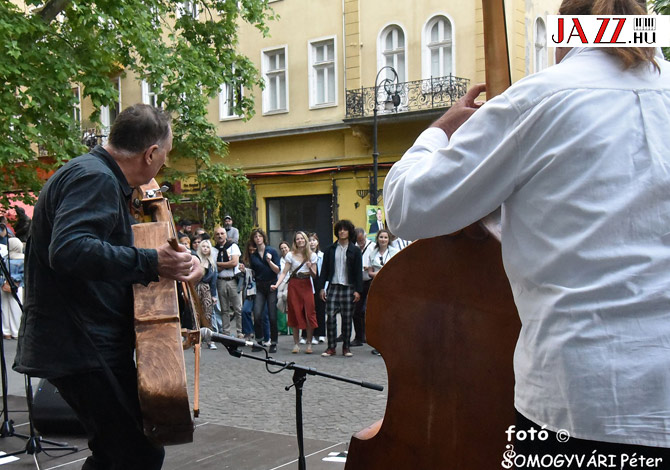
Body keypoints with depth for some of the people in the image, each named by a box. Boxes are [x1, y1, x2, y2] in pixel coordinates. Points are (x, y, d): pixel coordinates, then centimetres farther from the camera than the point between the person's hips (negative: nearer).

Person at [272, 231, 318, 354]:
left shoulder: (312, 255, 4)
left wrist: (310, 268, -16)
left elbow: (314, 275, 4)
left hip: (306, 285, 1)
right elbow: (284, 272, -3)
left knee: (309, 313, -6)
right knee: (295, 314, 0)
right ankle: (296, 344, 8)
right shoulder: (290, 255, 1)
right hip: (294, 285, -1)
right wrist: (277, 284, -17)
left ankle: (309, 343, 3)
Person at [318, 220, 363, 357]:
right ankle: (331, 347, 3)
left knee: (347, 318, 2)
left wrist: (358, 290, -5)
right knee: (330, 317, -4)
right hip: (333, 286, 1)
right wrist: (321, 287, 2)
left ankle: (346, 347, 11)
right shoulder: (331, 249, 9)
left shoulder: (355, 250, 4)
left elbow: (358, 272, 2)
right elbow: (324, 269, 9)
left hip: (348, 287, -1)